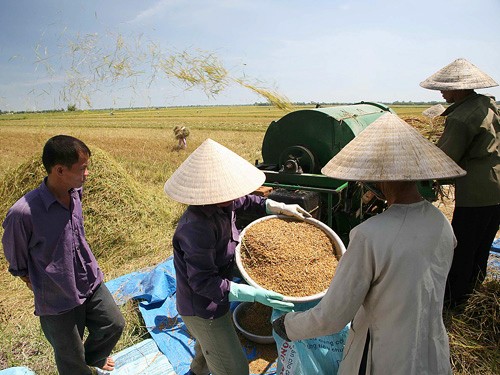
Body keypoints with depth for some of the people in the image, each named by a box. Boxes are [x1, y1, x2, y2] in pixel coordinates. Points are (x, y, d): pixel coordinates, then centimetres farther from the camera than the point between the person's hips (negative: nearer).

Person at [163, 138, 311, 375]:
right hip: (202, 308, -9)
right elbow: (203, 282, -34)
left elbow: (246, 201, 10)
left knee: (208, 343, 36)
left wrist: (281, 208, 1)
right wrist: (254, 295, -40)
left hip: (213, 298, 9)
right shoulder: (196, 228, -38)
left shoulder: (222, 204, -12)